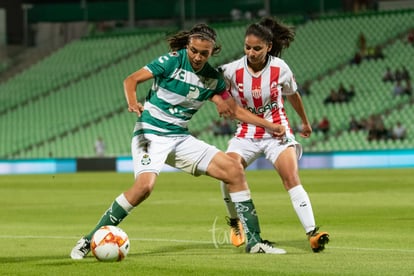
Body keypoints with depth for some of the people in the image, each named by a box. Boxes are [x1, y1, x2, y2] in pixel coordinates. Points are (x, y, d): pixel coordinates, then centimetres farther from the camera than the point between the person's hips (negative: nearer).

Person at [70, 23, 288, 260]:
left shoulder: (213, 78, 5)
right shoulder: (172, 61, -11)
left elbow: (235, 110, 15)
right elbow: (132, 79, -12)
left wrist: (269, 125, 11)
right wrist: (132, 102, -32)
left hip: (181, 138, 6)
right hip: (151, 132, -6)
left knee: (235, 171, -3)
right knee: (144, 186, -31)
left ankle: (254, 241, 6)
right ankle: (90, 240, -19)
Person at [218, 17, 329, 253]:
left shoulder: (280, 68, -9)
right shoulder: (232, 70, -12)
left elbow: (293, 95, 10)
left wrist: (305, 122, 24)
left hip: (278, 132, -1)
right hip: (246, 133, 1)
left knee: (292, 178, -20)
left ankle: (313, 233, -24)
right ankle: (235, 223, 7)